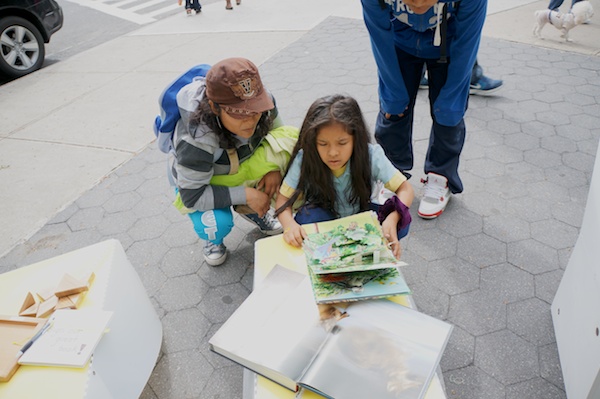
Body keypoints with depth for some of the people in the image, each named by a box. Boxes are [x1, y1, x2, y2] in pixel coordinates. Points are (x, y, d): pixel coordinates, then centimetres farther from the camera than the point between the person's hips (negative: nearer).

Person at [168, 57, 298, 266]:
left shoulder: (262, 101, -26)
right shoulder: (196, 140, -39)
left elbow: (276, 132, -6)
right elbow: (192, 197, -30)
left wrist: (274, 165, -26)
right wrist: (245, 194, -33)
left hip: (240, 167, 5)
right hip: (199, 185, -4)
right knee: (217, 225, -34)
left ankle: (251, 210, 3)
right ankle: (213, 238, 10)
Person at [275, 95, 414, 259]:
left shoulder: (371, 156, -25)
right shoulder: (304, 160, -25)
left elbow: (405, 189, -21)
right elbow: (283, 199, -18)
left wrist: (392, 219, -42)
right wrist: (289, 224, -41)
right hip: (324, 215, 0)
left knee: (402, 221, -26)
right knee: (309, 217, -34)